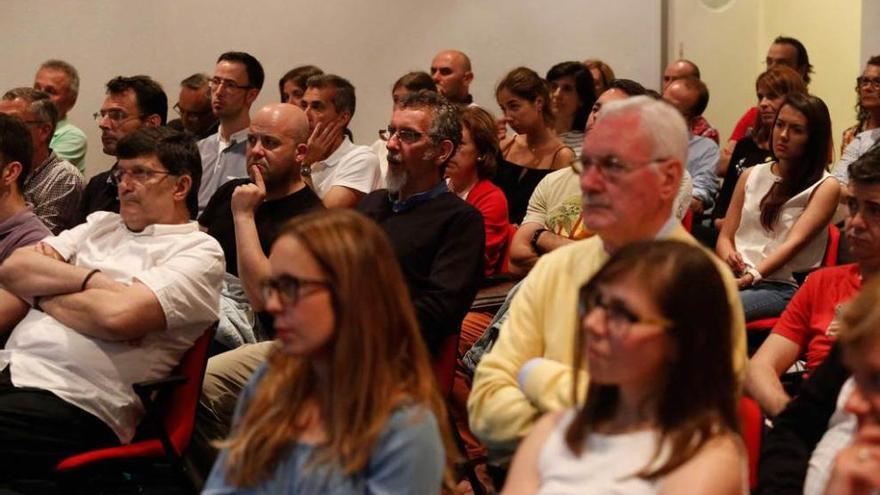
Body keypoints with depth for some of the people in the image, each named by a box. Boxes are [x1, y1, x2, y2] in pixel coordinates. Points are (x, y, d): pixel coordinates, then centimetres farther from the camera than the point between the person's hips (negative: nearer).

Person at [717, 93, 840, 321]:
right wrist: (728, 257, -7)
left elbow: (795, 242, -8)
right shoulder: (751, 175, 20)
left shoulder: (825, 187, 5)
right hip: (734, 277, 4)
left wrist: (752, 276, -22)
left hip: (783, 287, -4)